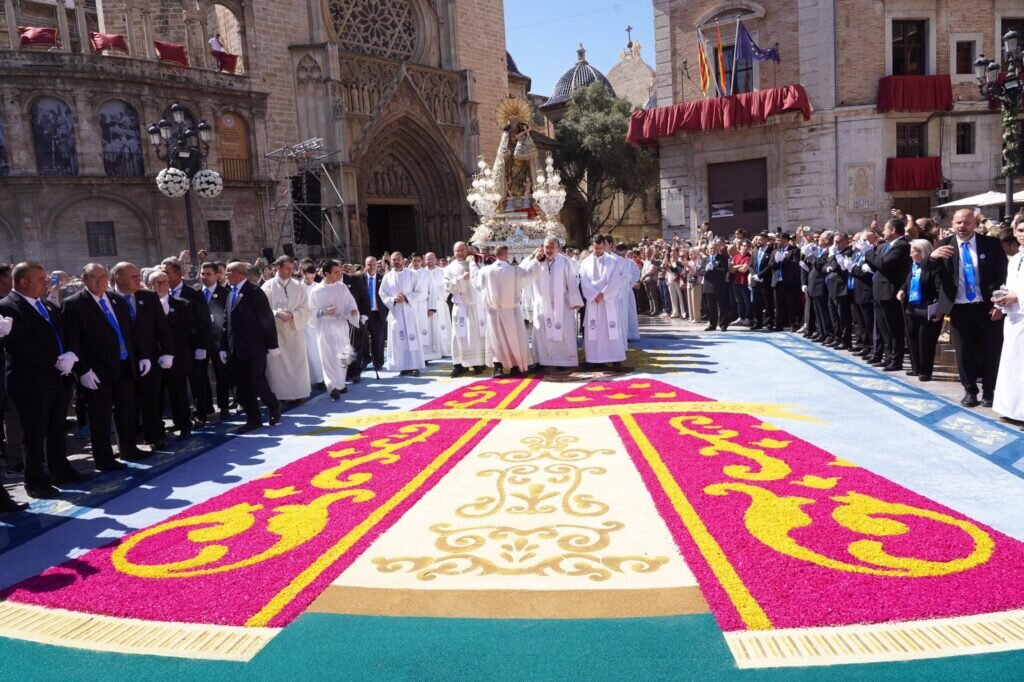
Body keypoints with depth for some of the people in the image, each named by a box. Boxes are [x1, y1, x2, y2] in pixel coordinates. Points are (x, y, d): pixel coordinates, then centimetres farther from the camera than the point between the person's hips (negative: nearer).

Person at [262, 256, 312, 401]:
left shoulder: (298, 286, 4)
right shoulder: (268, 286, -3)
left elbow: (305, 309, 2)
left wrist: (292, 315, -15)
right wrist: (277, 313, -22)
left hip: (295, 330, 2)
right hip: (275, 331, -2)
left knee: (297, 363, 5)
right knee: (277, 364, 1)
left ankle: (299, 393, 13)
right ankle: (279, 396, 6)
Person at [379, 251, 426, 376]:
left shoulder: (412, 275, 2)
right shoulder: (387, 277, 7)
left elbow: (421, 292, -2)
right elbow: (383, 294, 6)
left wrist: (406, 297, -14)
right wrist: (393, 300, -13)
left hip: (409, 311, -2)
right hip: (394, 312, 2)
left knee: (412, 338, -4)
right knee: (398, 339, 0)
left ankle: (414, 366, -3)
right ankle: (403, 367, 5)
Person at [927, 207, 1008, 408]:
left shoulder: (991, 244, -1)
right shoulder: (945, 245, 0)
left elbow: (1002, 275, 0)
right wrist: (932, 257, -32)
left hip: (986, 307, 0)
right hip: (959, 308, 1)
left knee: (990, 351, 8)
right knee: (964, 352, 9)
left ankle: (989, 391, 22)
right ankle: (970, 391, 22)